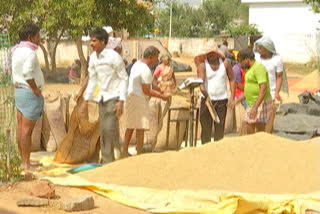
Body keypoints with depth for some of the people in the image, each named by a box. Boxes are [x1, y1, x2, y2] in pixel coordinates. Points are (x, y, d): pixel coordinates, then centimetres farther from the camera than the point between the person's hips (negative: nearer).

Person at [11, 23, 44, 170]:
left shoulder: (16, 51, 12)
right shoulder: (30, 53, -16)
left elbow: (14, 74, 18)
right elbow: (27, 73, -30)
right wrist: (36, 89, -18)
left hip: (19, 92, 9)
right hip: (30, 94, -9)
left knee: (21, 129, 12)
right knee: (27, 130, -6)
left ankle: (24, 161, 20)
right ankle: (26, 164, -2)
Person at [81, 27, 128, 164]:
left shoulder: (113, 56, -15)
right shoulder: (93, 57, 5)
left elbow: (124, 79, -11)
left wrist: (121, 101, -17)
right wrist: (86, 99, 13)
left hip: (114, 97, -7)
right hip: (102, 97, 7)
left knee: (110, 129, -15)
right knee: (103, 131, 6)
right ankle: (107, 161, 14)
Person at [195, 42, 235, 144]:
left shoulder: (225, 63, 3)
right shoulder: (202, 65, -5)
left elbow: (231, 80, 8)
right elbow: (201, 82, -19)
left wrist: (232, 97, -3)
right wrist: (206, 95, -37)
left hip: (222, 100, 2)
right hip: (207, 100, -2)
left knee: (220, 127, 5)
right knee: (206, 127, -3)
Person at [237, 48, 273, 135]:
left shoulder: (258, 68, -17)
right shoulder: (249, 69, 15)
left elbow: (263, 89, -26)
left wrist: (255, 107, -32)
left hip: (261, 104, -10)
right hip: (252, 104, 10)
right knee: (249, 131, 9)